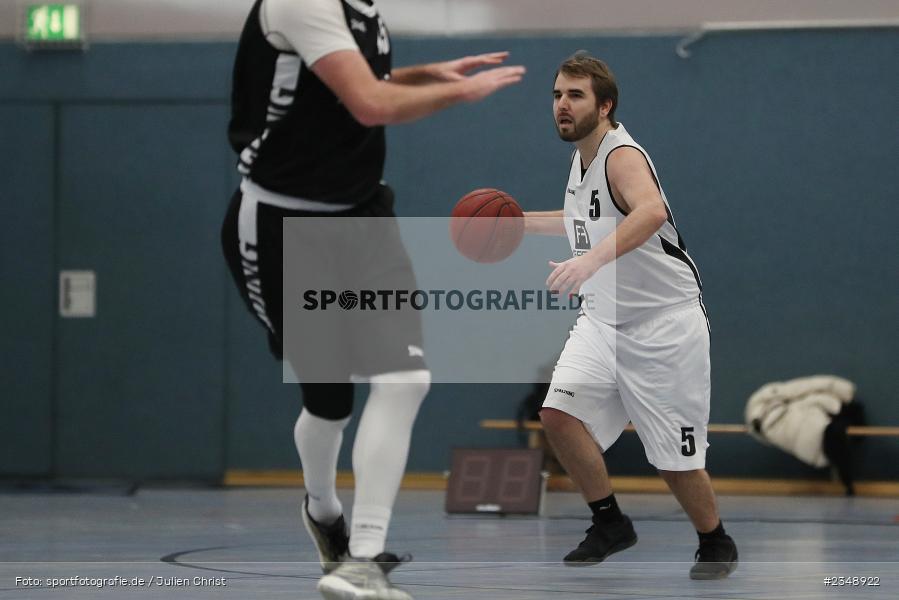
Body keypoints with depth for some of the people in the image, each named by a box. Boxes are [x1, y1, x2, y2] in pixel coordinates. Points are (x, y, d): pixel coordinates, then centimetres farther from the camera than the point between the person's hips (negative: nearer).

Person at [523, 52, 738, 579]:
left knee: (676, 458, -2)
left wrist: (592, 259, -57)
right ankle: (611, 524, 5)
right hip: (604, 318, 8)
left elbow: (651, 210, -44)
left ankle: (717, 545, 24)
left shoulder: (622, 156, -21)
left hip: (663, 323, -8)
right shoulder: (583, 159, 8)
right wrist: (521, 221, 23)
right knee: (559, 412, -13)